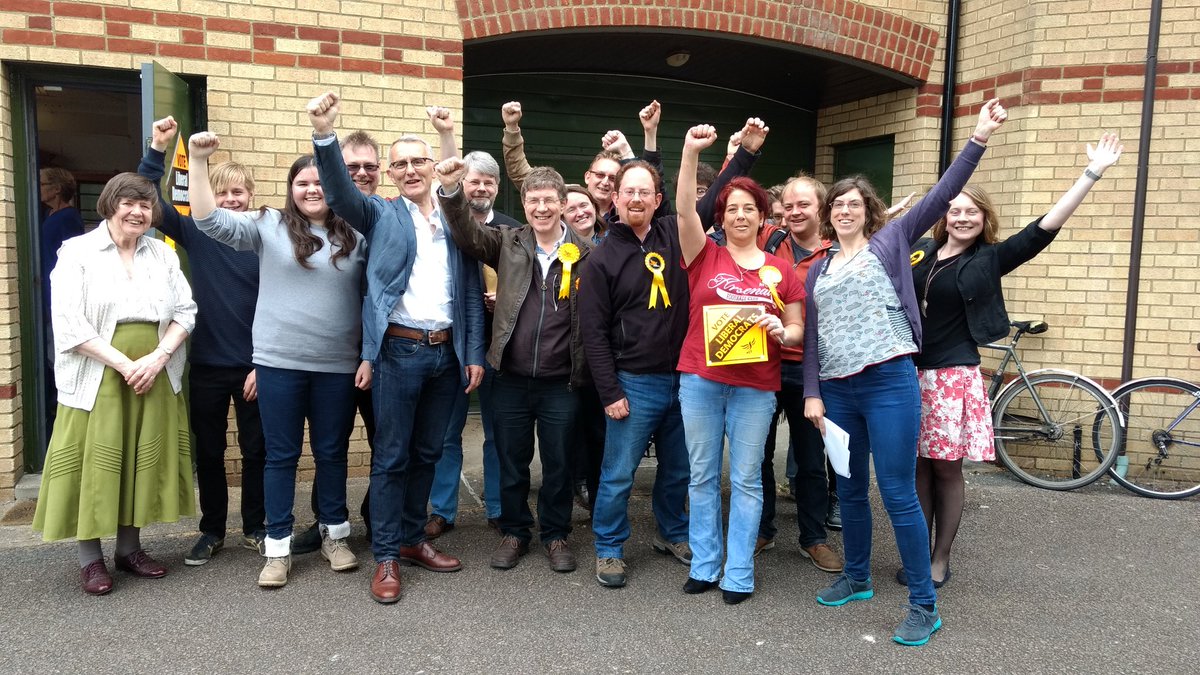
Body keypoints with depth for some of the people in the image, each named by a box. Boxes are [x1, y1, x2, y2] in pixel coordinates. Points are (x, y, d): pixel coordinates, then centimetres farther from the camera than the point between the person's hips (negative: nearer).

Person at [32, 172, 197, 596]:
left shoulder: (163, 254, 10)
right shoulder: (77, 252, -1)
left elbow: (185, 311, 5)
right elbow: (68, 323, -10)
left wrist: (157, 358, -11)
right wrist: (123, 364, -16)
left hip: (155, 378, 4)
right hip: (97, 379, -3)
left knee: (143, 460, 9)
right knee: (95, 464, 2)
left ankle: (129, 548, 22)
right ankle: (90, 558, 14)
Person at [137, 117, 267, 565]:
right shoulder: (197, 232, 0)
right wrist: (157, 151, -18)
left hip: (255, 365, -1)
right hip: (206, 365, 2)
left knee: (256, 450, 10)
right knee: (209, 452, 12)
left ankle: (254, 528, 26)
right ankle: (212, 531, 27)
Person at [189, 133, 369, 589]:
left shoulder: (355, 238, 6)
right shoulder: (269, 226, 3)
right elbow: (210, 221, -8)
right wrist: (198, 161, -17)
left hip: (338, 367, 1)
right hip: (279, 363, -1)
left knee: (332, 453, 12)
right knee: (281, 455, 7)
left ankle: (335, 535, 29)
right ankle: (278, 548, 18)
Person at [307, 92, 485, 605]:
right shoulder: (380, 215, 4)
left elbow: (472, 294, 10)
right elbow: (340, 192, -15)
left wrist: (474, 355, 4)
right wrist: (324, 135, -32)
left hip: (447, 352, 4)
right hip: (399, 351, -3)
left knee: (427, 453, 14)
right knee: (391, 456, 3)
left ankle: (413, 539, 29)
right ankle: (386, 557, 13)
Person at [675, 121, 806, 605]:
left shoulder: (779, 270, 6)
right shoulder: (705, 256, 3)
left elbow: (797, 328, 9)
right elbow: (684, 209, -12)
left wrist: (781, 332, -14)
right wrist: (691, 153, -22)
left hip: (756, 386, 0)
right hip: (700, 380, 0)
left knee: (746, 480, 5)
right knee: (702, 475, 8)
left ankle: (739, 574, 15)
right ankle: (704, 565, 20)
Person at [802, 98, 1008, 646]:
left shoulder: (890, 242, 6)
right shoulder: (817, 271, 16)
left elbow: (941, 196, -4)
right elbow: (812, 337, 14)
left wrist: (978, 138, -13)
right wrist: (812, 393, 5)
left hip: (889, 383, -5)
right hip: (837, 390, 5)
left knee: (898, 493, -6)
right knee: (850, 491, 14)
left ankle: (924, 604, 6)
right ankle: (856, 578, 31)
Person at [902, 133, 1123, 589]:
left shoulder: (989, 259, -1)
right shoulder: (918, 251, 8)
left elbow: (1045, 228, -9)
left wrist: (1092, 173, -11)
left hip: (953, 376, -3)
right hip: (908, 373, 3)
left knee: (946, 468, 3)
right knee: (918, 466, 8)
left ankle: (940, 561, 16)